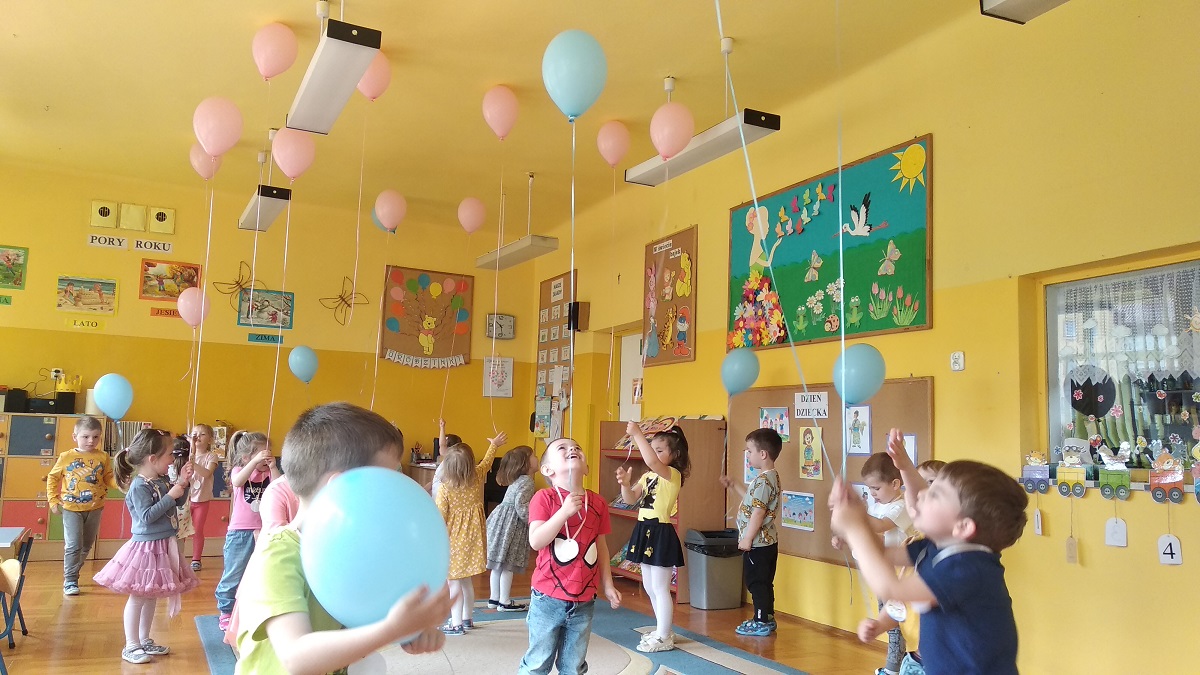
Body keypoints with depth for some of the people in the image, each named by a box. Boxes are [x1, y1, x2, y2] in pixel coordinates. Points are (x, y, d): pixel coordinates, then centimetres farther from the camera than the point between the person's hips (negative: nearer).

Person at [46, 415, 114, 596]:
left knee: (86, 545, 15)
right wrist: (53, 500, -1)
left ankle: (72, 572, 34)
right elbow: (52, 478, 5)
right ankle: (70, 581, 2)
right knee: (73, 545, -8)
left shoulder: (102, 457, -3)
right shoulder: (66, 457, -5)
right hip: (71, 509, -3)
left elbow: (109, 478, 2)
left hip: (95, 509, 3)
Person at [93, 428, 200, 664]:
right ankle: (131, 646, 13)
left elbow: (178, 504, 16)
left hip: (163, 546, 9)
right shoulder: (139, 486, -19)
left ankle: (145, 641, 28)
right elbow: (147, 517, -26)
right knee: (137, 598, 3)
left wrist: (182, 483, 2)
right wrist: (170, 496, -24)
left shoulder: (161, 481, 6)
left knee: (152, 597, 16)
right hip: (146, 547, -9)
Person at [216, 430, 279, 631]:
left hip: (262, 533, 3)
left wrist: (273, 467, -20)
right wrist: (256, 461, -40)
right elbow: (237, 481, -30)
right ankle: (226, 612, 21)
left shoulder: (268, 474, 2)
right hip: (240, 533, -3)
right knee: (233, 575, 6)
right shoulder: (239, 470, -5)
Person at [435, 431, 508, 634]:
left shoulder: (445, 489, -18)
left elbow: (439, 517, -15)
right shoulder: (478, 478, -6)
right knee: (466, 581, 18)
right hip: (472, 539, 5)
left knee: (454, 583, 1)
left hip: (453, 541, -5)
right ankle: (467, 618, 29)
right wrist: (494, 445, 32)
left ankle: (457, 623, 4)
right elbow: (486, 462, 15)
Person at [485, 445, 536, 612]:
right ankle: (505, 602, 4)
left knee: (498, 563, 14)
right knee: (508, 565, -3)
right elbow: (521, 505, -23)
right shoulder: (527, 482, -14)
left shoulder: (517, 480, 16)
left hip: (501, 521, 10)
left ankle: (494, 598, 23)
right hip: (510, 524, -10)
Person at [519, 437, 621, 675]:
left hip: (584, 601, 4)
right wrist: (565, 511, -25)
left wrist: (607, 585, 11)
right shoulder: (544, 498, -10)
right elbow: (536, 542, -20)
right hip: (548, 598, -4)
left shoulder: (598, 503, 3)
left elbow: (601, 547, 11)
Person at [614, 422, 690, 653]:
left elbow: (652, 461, -34)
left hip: (661, 533, -9)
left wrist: (637, 434, -33)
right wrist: (625, 483, -15)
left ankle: (663, 638, 9)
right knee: (649, 586, 17)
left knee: (660, 588, -2)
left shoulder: (673, 474, -14)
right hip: (645, 530, 9)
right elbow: (631, 499, 5)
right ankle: (662, 630, 31)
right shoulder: (647, 476, 12)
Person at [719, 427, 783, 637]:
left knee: (756, 582, 0)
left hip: (758, 543, -10)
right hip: (767, 541, 10)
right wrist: (734, 486, 23)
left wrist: (747, 539, -20)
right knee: (763, 582, 17)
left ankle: (762, 622, 8)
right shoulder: (771, 477, 12)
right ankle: (766, 619, 27)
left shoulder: (763, 480, -20)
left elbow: (758, 512, -24)